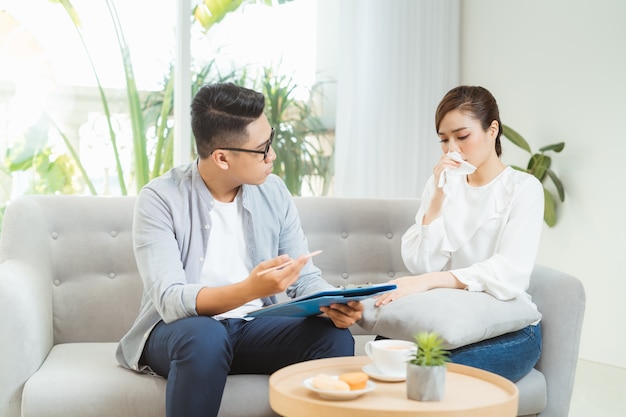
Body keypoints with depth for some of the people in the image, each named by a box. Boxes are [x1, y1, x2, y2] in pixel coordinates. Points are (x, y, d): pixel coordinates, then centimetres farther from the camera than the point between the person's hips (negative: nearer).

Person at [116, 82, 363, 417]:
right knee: (206, 336, -37)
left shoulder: (274, 192, 0)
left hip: (253, 328, 4)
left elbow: (305, 276, 2)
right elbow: (170, 301, -24)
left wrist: (333, 304, -22)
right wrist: (248, 290, -41)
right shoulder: (160, 199, -14)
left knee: (334, 337, -23)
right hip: (179, 329, -3)